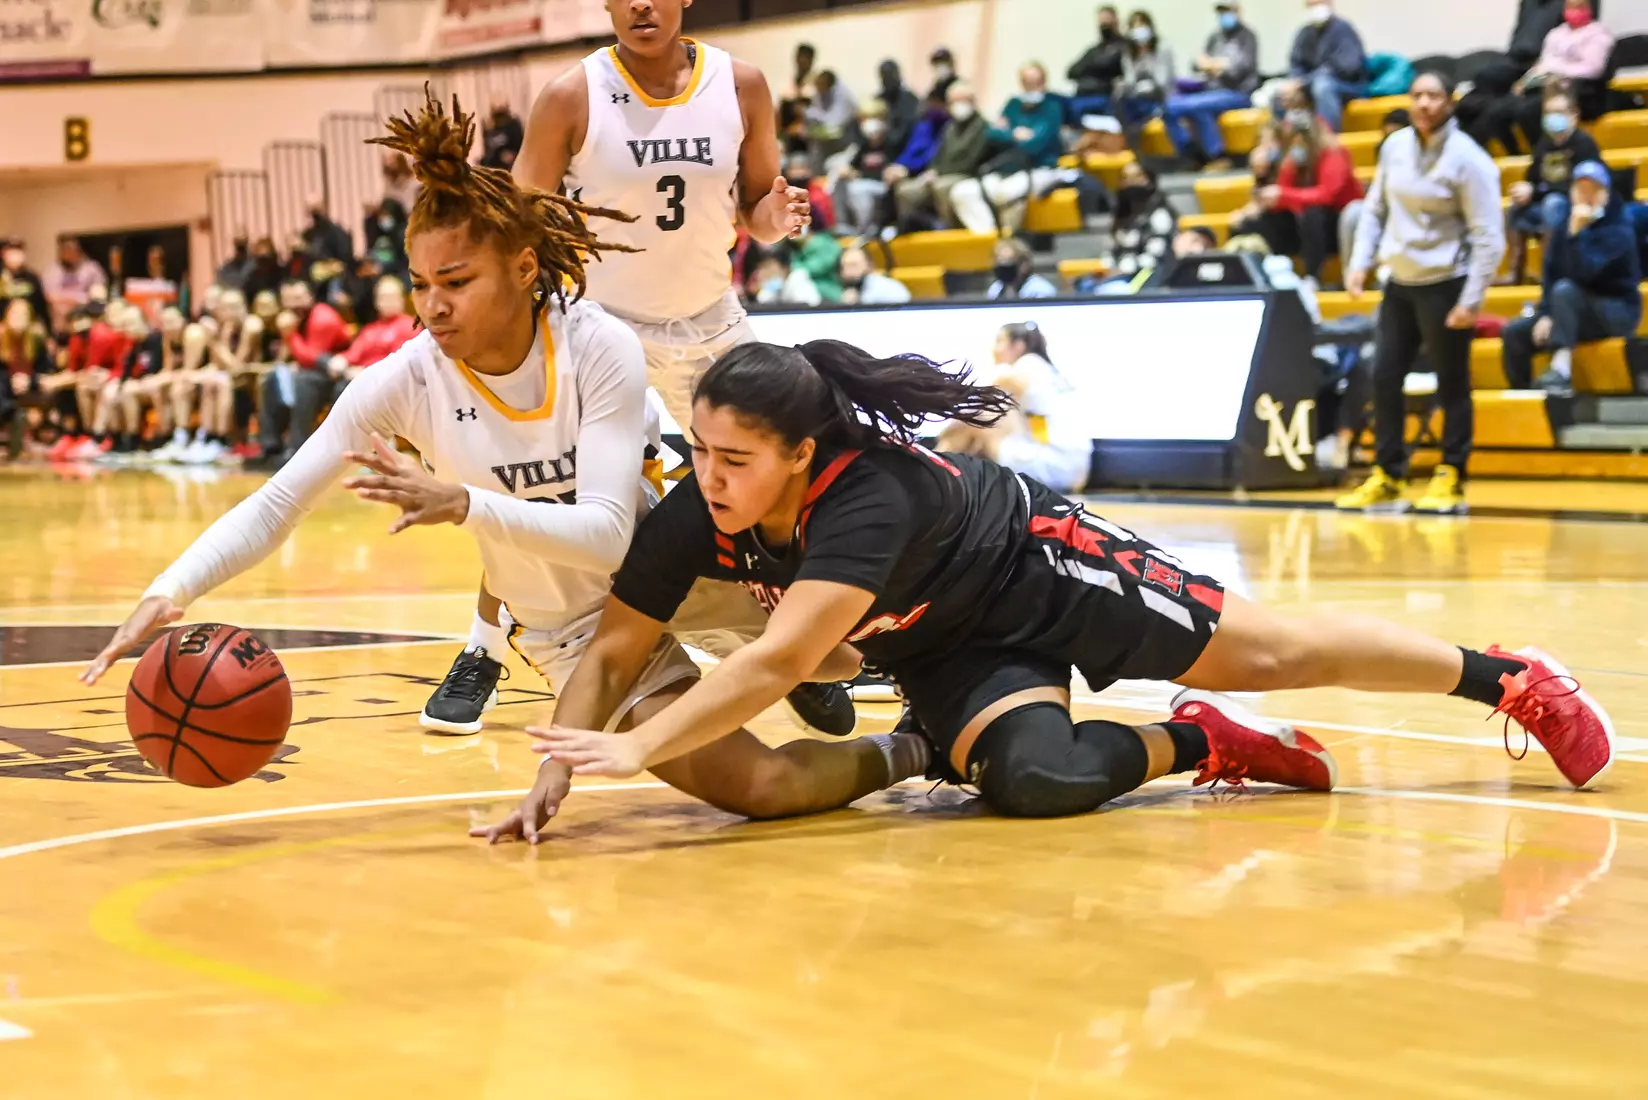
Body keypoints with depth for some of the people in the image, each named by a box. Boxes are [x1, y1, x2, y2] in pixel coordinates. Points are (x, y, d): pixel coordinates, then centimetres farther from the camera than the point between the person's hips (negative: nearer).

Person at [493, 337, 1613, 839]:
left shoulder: (869, 498, -41)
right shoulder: (693, 518, -22)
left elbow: (777, 663, -51)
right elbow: (613, 652, -22)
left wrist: (637, 748, -56)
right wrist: (553, 777, -36)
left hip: (1045, 570, -5)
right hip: (951, 649, 5)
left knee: (1280, 653, 4)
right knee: (1035, 780, -21)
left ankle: (1508, 677, 26)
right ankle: (1199, 742, 10)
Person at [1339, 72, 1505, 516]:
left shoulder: (1467, 159, -12)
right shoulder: (1395, 147, 4)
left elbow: (1489, 237, -12)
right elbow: (1375, 209, 15)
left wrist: (1471, 300, -16)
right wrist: (1360, 262, 4)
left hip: (1445, 285, -6)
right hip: (1400, 282, 6)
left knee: (1452, 384, 0)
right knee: (1384, 377, 5)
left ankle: (1451, 480, 10)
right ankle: (1388, 478, 14)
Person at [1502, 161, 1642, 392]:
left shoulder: (1618, 230, -14)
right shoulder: (1564, 227, 4)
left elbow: (1583, 273, -27)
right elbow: (1550, 275, 1)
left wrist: (1577, 233, -33)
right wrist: (1545, 315, -12)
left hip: (1617, 313, -7)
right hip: (1571, 314, 7)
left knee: (1565, 290, -34)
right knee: (1515, 332, -9)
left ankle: (1562, 371, -47)